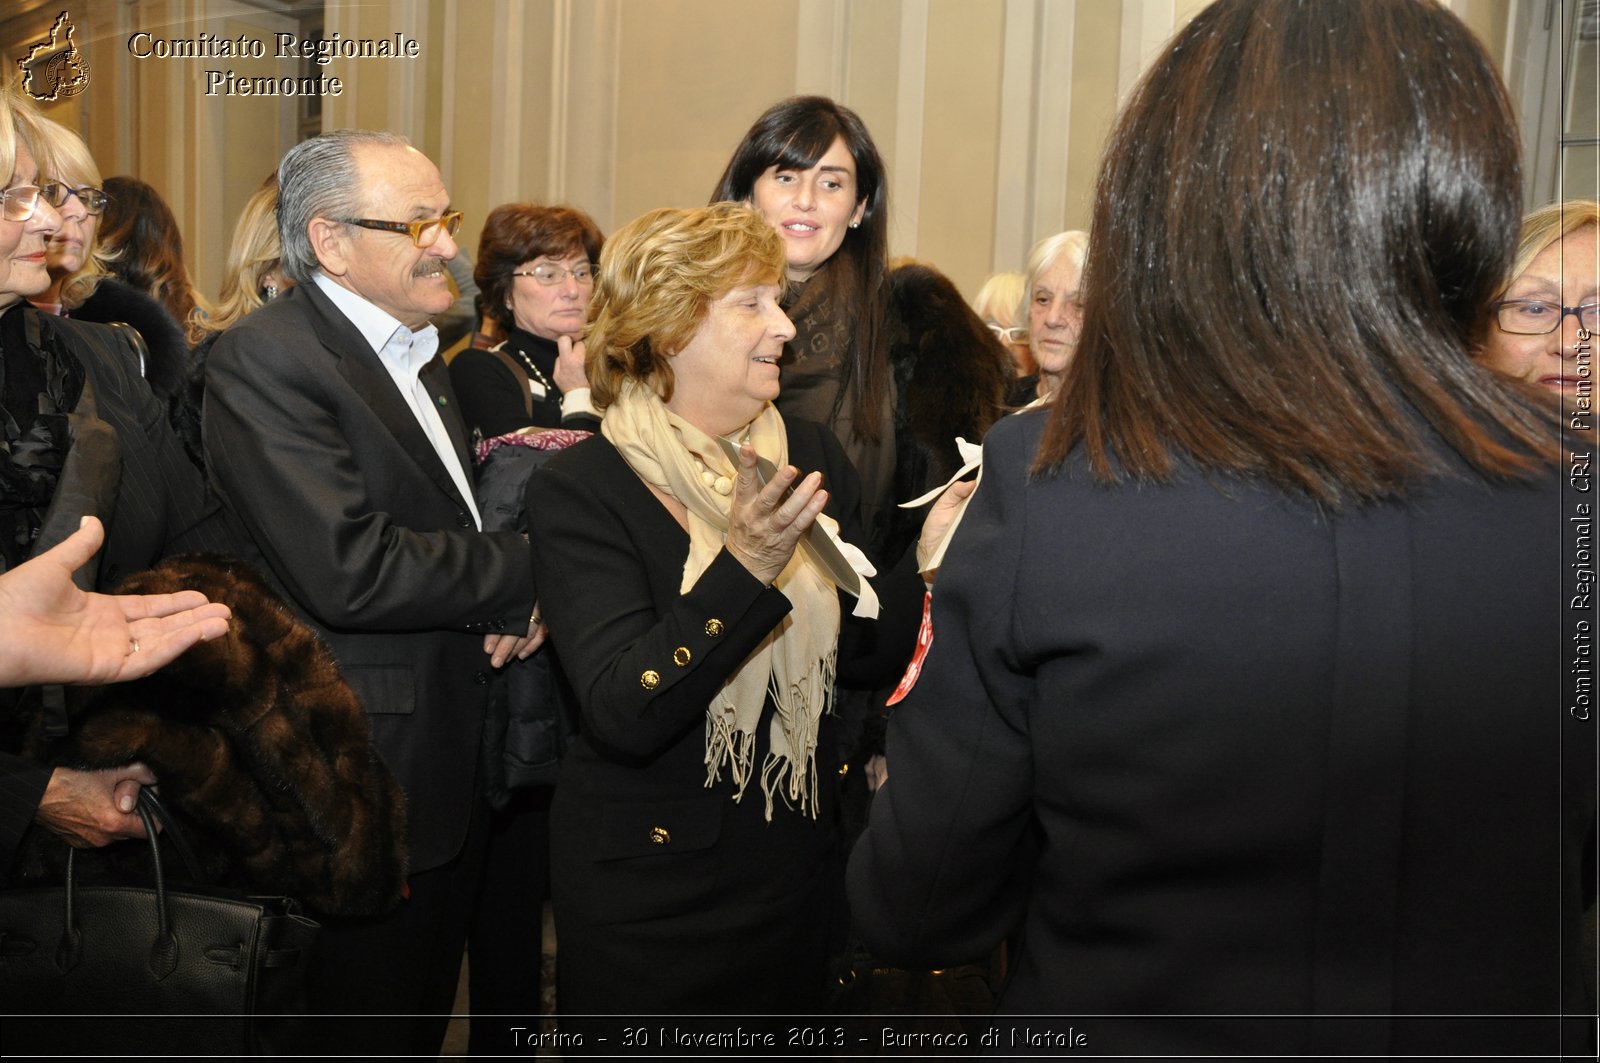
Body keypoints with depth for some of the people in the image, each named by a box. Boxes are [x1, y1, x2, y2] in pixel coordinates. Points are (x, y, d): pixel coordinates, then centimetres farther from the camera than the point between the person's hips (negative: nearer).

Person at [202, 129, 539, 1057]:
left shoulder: (420, 351, 11)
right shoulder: (265, 360, -18)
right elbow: (350, 571, -28)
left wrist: (506, 609, -1)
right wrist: (525, 571, -15)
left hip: (454, 769, 8)